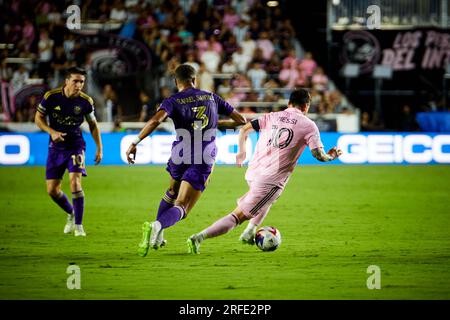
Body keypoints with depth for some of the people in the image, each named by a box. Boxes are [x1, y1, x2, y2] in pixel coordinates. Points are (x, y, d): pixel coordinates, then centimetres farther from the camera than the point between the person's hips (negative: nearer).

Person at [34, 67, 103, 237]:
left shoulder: (86, 101, -10)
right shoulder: (51, 96, -12)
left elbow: (93, 125, 6)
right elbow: (38, 118, 0)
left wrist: (99, 148, 4)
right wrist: (52, 132, -17)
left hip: (76, 145, -2)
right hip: (56, 147, 2)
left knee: (75, 181, -22)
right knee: (52, 190, 1)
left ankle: (78, 225, -11)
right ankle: (71, 214, 31)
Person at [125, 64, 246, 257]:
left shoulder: (173, 101, -2)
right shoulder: (211, 97, 8)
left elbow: (155, 121, -23)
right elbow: (240, 120, 12)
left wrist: (134, 143, -21)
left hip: (180, 159, 1)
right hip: (204, 161, -1)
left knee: (171, 194, 31)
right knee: (181, 208, -7)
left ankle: (157, 238, 35)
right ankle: (156, 227, -36)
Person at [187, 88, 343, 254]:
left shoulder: (272, 117, 11)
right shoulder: (309, 125, 0)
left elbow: (244, 130, 8)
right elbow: (318, 155, -5)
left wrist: (241, 152, 21)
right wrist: (331, 156, 16)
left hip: (252, 173, 6)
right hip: (272, 181, -6)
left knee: (268, 199, 40)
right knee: (238, 217, -5)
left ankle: (249, 233, 35)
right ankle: (198, 238, -18)